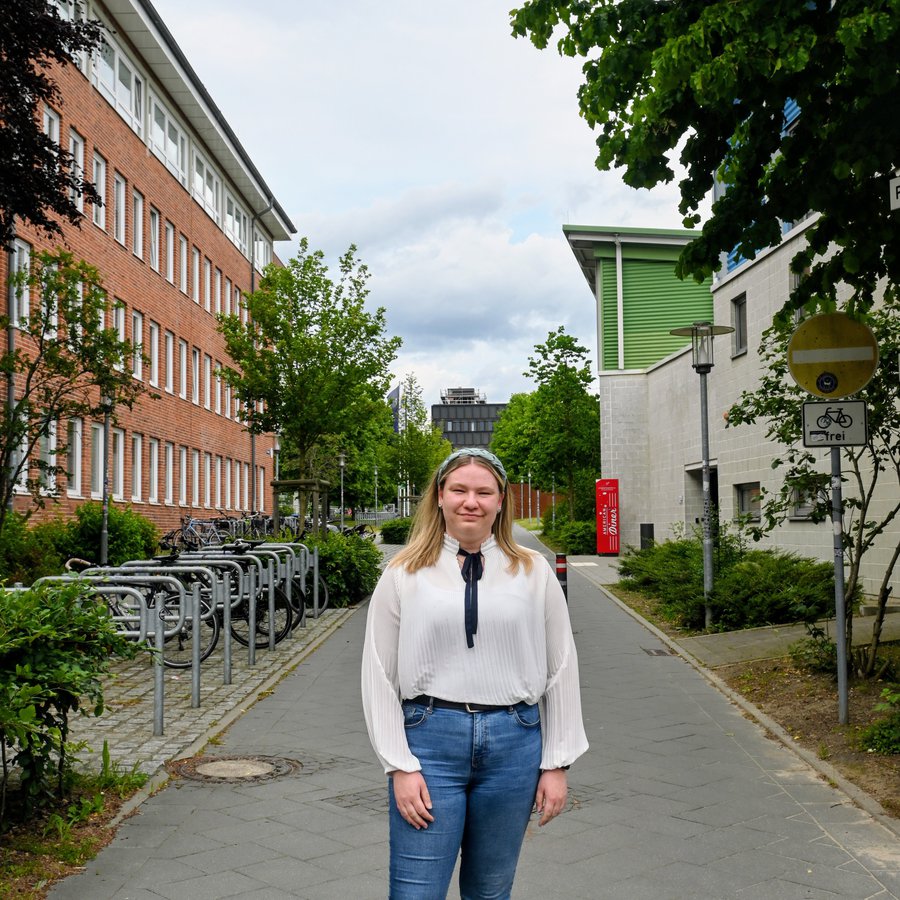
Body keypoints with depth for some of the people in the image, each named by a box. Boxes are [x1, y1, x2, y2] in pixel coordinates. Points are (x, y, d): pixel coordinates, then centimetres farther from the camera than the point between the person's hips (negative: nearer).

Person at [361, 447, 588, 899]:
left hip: (513, 742, 2)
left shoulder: (533, 572, 4)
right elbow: (379, 676, 1)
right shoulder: (404, 574, 1)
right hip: (430, 740, -1)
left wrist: (556, 764, 4)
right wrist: (400, 766, -4)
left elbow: (561, 669, 7)